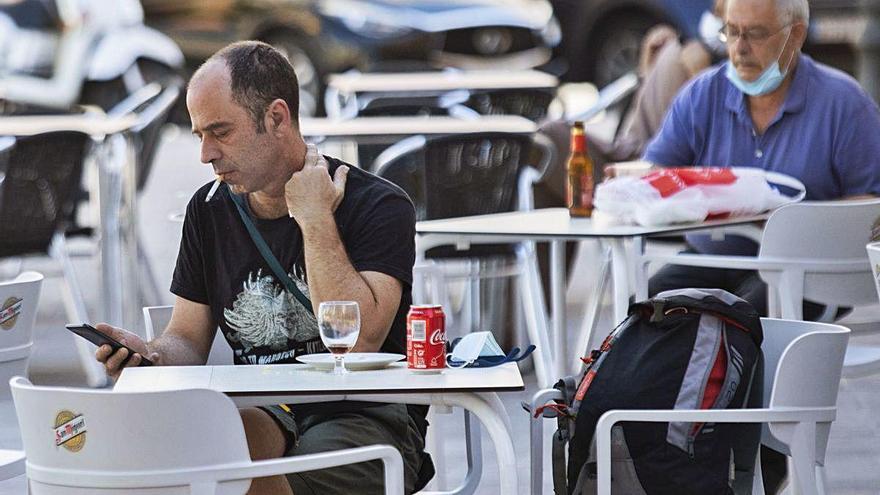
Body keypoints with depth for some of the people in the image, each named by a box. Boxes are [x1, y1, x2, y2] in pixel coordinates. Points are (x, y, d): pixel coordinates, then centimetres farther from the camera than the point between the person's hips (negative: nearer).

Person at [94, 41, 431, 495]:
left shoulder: (377, 206, -7)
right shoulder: (210, 210, 11)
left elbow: (358, 342, -21)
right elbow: (188, 339, 13)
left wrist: (314, 220, -15)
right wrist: (151, 354, -12)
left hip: (367, 418, -3)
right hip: (262, 413, 3)